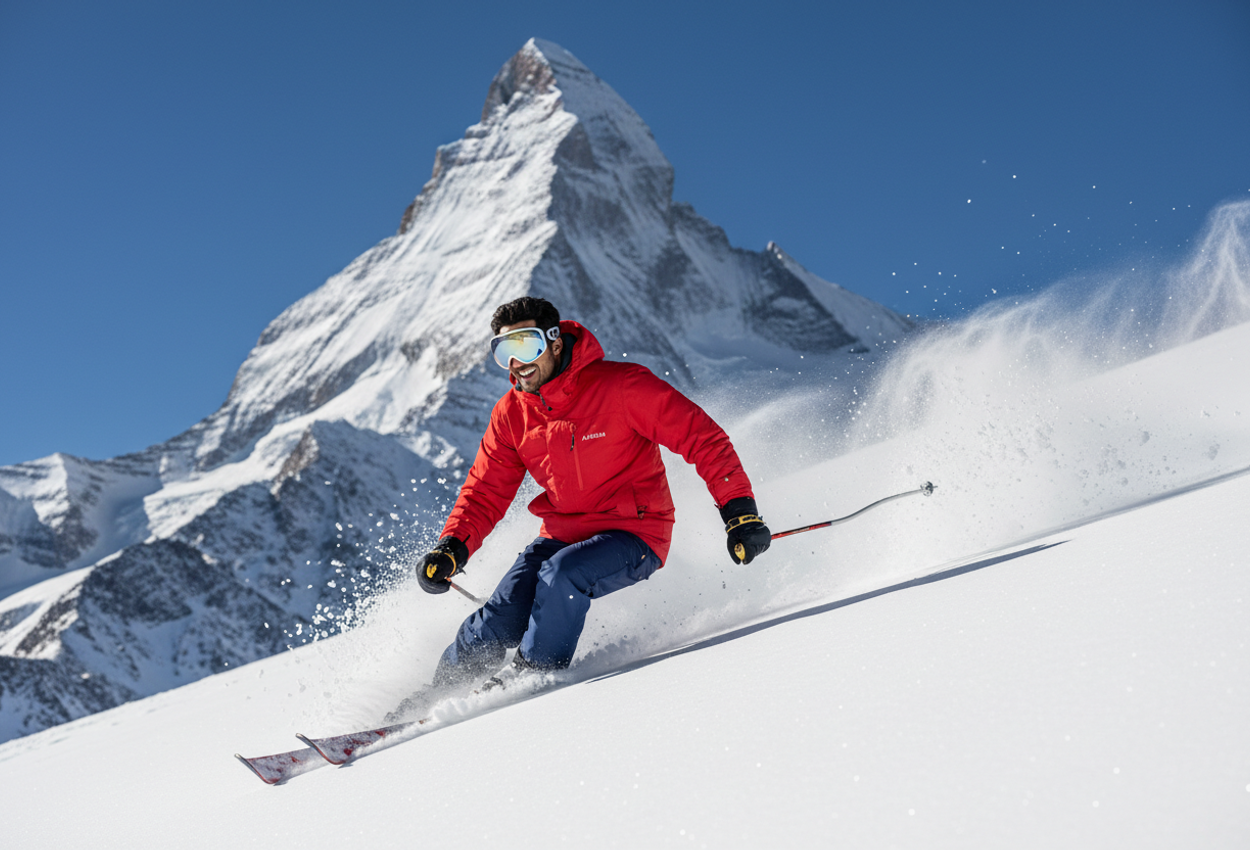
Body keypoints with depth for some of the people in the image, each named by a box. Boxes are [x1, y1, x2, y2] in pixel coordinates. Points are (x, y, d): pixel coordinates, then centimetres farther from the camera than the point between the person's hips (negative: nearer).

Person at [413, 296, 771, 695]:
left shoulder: (621, 385, -16)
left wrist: (739, 511, -23)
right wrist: (453, 547, -11)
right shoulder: (511, 414, 1)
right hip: (562, 536, 5)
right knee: (503, 613, -14)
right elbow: (485, 492, 6)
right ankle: (443, 693, 10)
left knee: (561, 573, -32)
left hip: (632, 534, -4)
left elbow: (702, 437, -16)